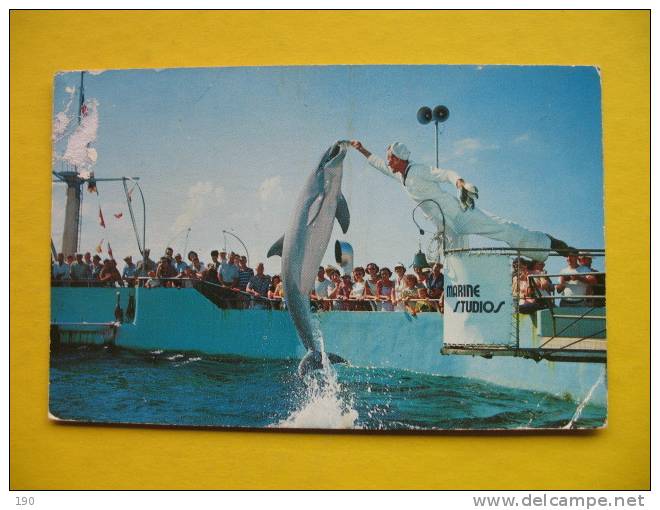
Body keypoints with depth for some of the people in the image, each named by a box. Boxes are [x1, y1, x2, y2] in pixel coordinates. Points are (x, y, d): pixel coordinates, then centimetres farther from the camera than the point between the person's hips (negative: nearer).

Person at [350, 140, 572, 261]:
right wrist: (362, 150, 29)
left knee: (502, 229, -15)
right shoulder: (401, 175, 14)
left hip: (460, 214, -9)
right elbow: (378, 164, 29)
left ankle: (550, 243, -10)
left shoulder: (418, 171, -11)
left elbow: (445, 173, -23)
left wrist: (458, 181, -43)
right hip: (450, 228, 9)